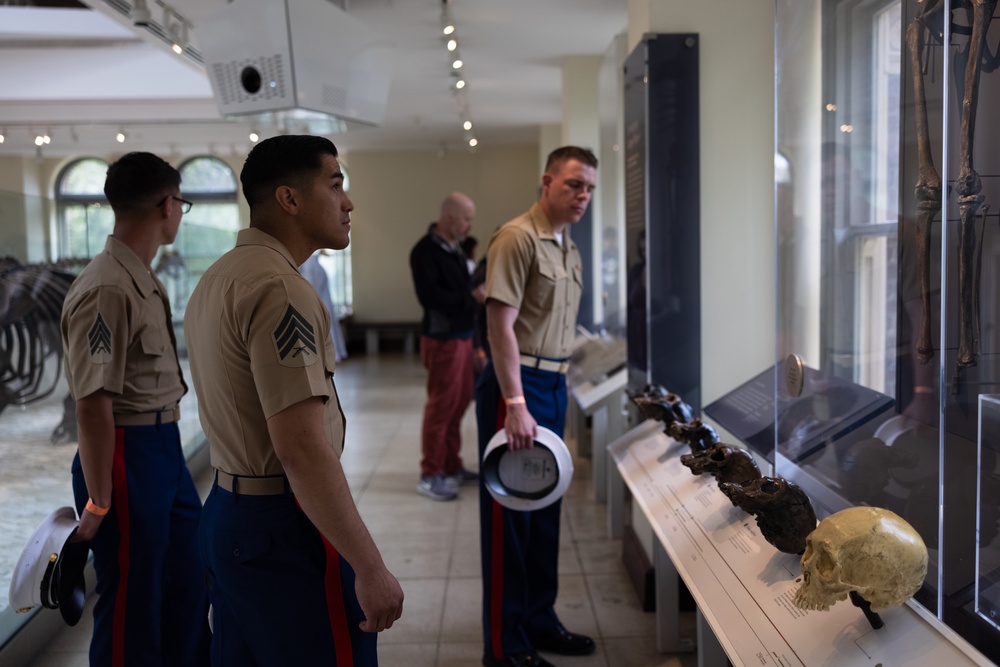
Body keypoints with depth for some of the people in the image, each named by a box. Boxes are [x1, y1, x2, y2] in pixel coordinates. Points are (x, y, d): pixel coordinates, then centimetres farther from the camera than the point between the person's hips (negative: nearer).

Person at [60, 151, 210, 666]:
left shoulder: (144, 280, 9)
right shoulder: (107, 289, -21)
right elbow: (92, 405, -22)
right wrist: (98, 504, -19)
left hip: (165, 451, 10)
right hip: (128, 456, -9)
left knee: (188, 589, 21)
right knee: (132, 609, 5)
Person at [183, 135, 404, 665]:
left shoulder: (216, 279, 11)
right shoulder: (280, 289, -20)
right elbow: (302, 448, -26)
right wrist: (371, 568, -22)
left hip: (226, 515, 10)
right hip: (285, 529, -10)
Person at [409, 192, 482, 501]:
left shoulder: (453, 248, 14)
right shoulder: (425, 250, -14)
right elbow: (430, 295, -23)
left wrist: (481, 289, 3)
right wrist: (472, 297, -21)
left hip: (462, 335, 9)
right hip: (442, 338, -9)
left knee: (460, 402, 13)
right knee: (441, 405, -4)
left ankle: (452, 467, 25)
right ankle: (430, 476, 6)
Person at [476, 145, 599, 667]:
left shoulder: (569, 248, 15)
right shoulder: (518, 238, -13)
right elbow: (500, 324, -20)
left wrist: (557, 383, 15)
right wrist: (516, 405, -25)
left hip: (553, 385, 9)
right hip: (516, 386, -9)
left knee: (544, 510, 17)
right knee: (510, 513, -1)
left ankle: (539, 621, 31)